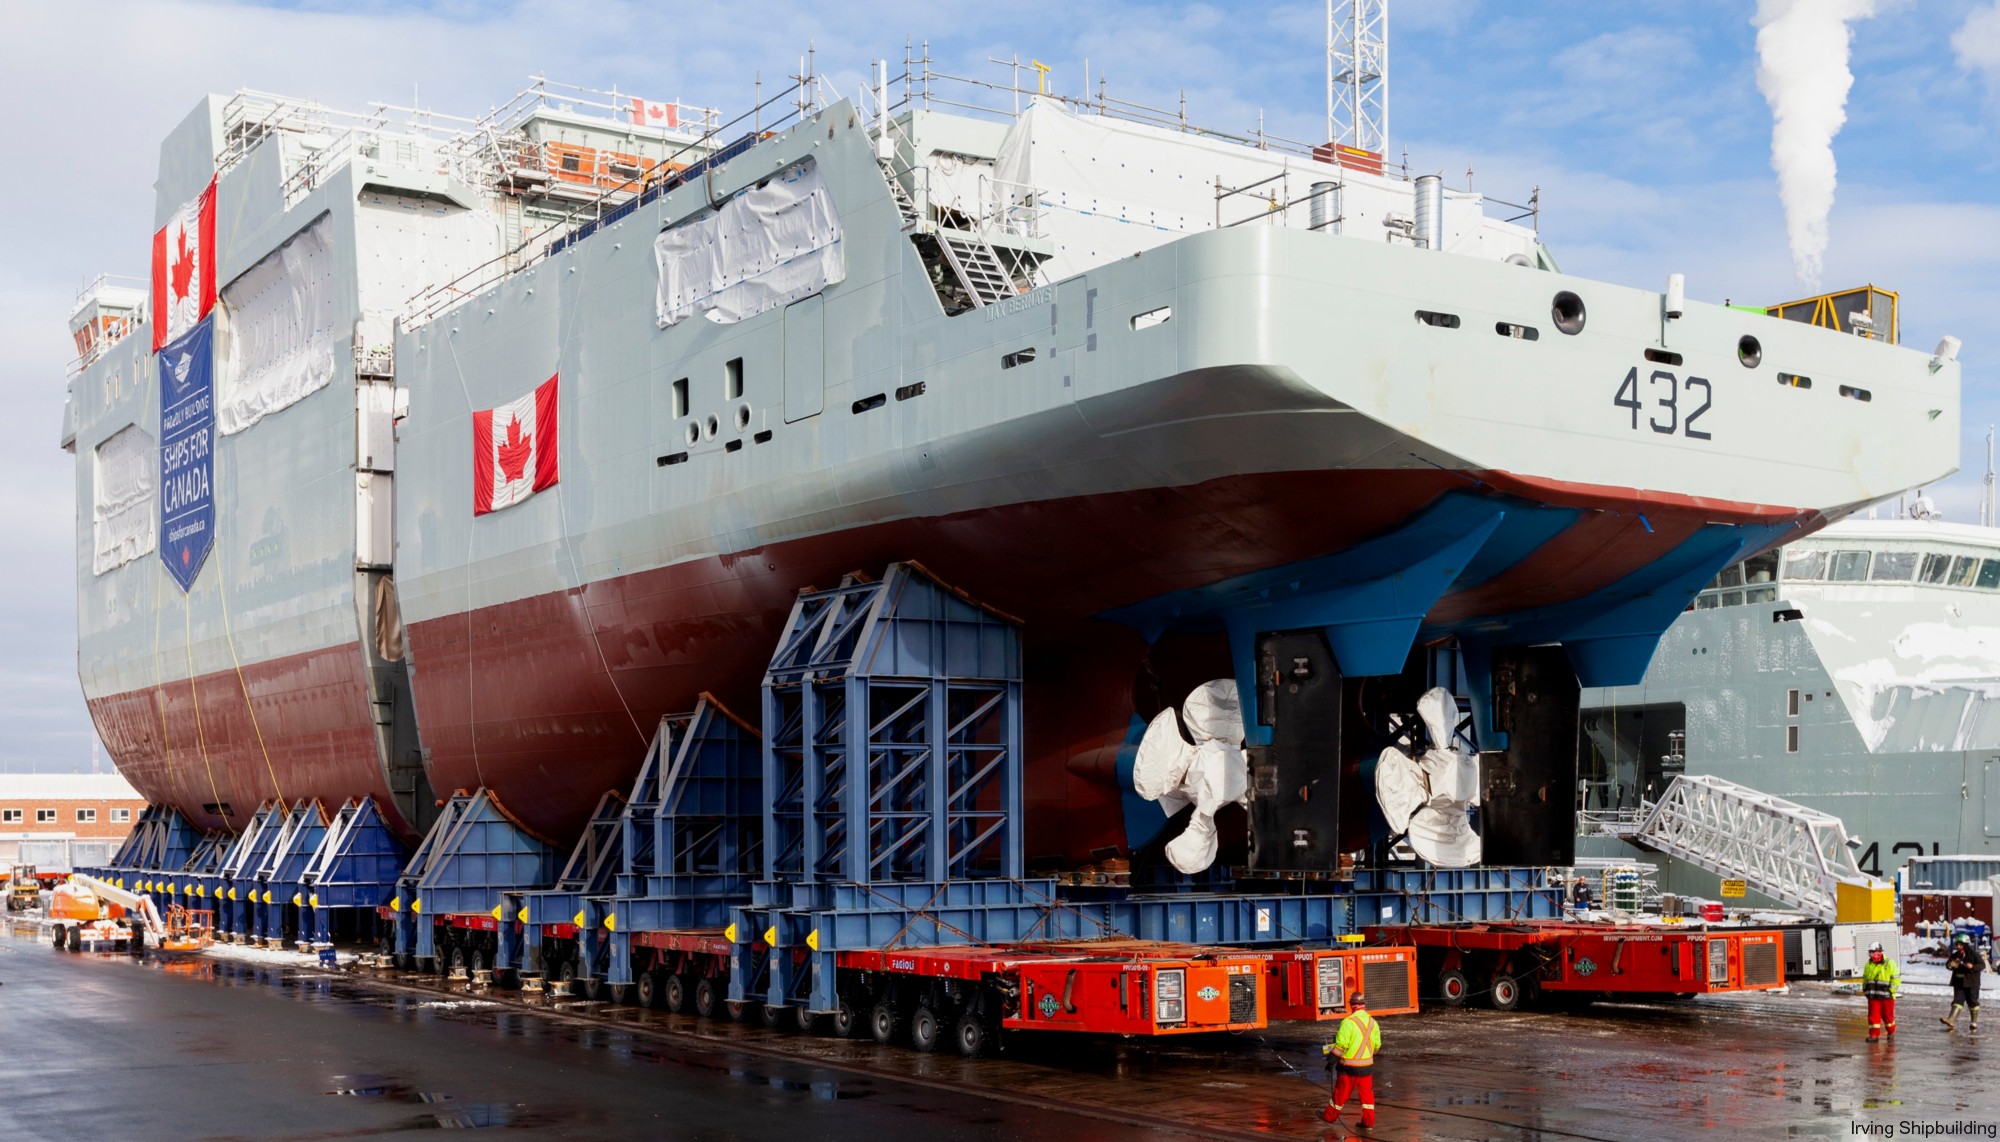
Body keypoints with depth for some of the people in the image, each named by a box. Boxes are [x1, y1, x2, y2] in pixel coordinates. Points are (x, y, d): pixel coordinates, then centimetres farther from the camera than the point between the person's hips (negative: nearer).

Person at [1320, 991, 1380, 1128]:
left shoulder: (1348, 1022, -18)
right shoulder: (1373, 1022, 1)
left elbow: (1341, 1045, -17)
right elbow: (1377, 1045, 9)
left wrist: (1331, 1060, -7)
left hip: (1350, 1065, -5)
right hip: (1367, 1064, 5)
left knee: (1341, 1091, 8)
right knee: (1367, 1092, 11)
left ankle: (1330, 1116, 22)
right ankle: (1368, 1120, 9)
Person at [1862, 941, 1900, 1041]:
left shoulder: (1889, 964, -5)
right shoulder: (1868, 965, 11)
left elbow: (1896, 979, -5)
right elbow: (1865, 979, 22)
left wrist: (1891, 991, -12)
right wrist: (1865, 990, 11)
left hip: (1886, 996, -4)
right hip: (1873, 996, 4)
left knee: (1888, 1015, 7)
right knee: (1873, 1015, -1)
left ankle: (1891, 1033, 26)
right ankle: (1874, 1034, 1)